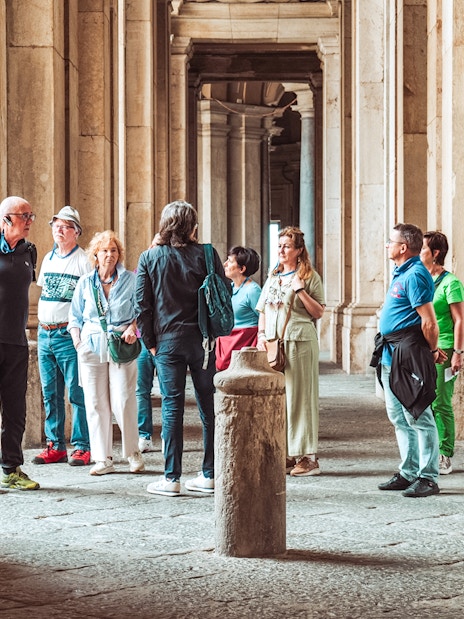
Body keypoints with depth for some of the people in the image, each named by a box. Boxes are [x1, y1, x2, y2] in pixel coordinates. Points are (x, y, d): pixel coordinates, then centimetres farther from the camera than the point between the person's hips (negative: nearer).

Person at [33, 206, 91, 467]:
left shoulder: (84, 261, -5)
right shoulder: (48, 258, 16)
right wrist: (42, 323, 16)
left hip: (68, 335, -7)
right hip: (44, 333, 7)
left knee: (77, 394, -6)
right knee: (50, 394, 9)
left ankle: (82, 447, -2)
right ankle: (56, 447, 15)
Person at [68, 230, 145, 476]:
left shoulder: (130, 280, 5)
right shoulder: (85, 283, 12)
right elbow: (75, 317, 16)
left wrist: (132, 327, -12)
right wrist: (77, 341, 1)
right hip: (91, 346, 3)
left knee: (123, 402, -8)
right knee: (95, 403, 0)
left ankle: (133, 453, 8)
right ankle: (103, 459, 7)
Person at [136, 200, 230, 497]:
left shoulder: (149, 258, -1)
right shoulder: (206, 255, -3)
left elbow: (142, 304, -2)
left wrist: (150, 341, 6)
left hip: (167, 341, 0)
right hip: (202, 340, 0)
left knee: (172, 407, 3)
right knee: (208, 407, 8)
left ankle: (171, 478, 2)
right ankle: (210, 475, 13)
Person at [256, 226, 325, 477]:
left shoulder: (310, 276, 1)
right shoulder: (273, 277, 19)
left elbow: (319, 312, -4)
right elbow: (262, 310, 21)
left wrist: (301, 291, -14)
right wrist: (261, 334, 7)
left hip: (300, 342, -6)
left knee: (299, 397, -6)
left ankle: (307, 456, -3)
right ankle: (285, 454, 13)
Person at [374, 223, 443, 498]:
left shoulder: (415, 275, -16)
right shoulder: (401, 273, 16)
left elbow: (429, 322, -18)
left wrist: (432, 351, -5)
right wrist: (432, 349, 17)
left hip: (407, 355, -11)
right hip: (391, 356, 11)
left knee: (418, 418, -6)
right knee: (399, 418, 14)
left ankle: (428, 478, -2)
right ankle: (409, 473, 21)